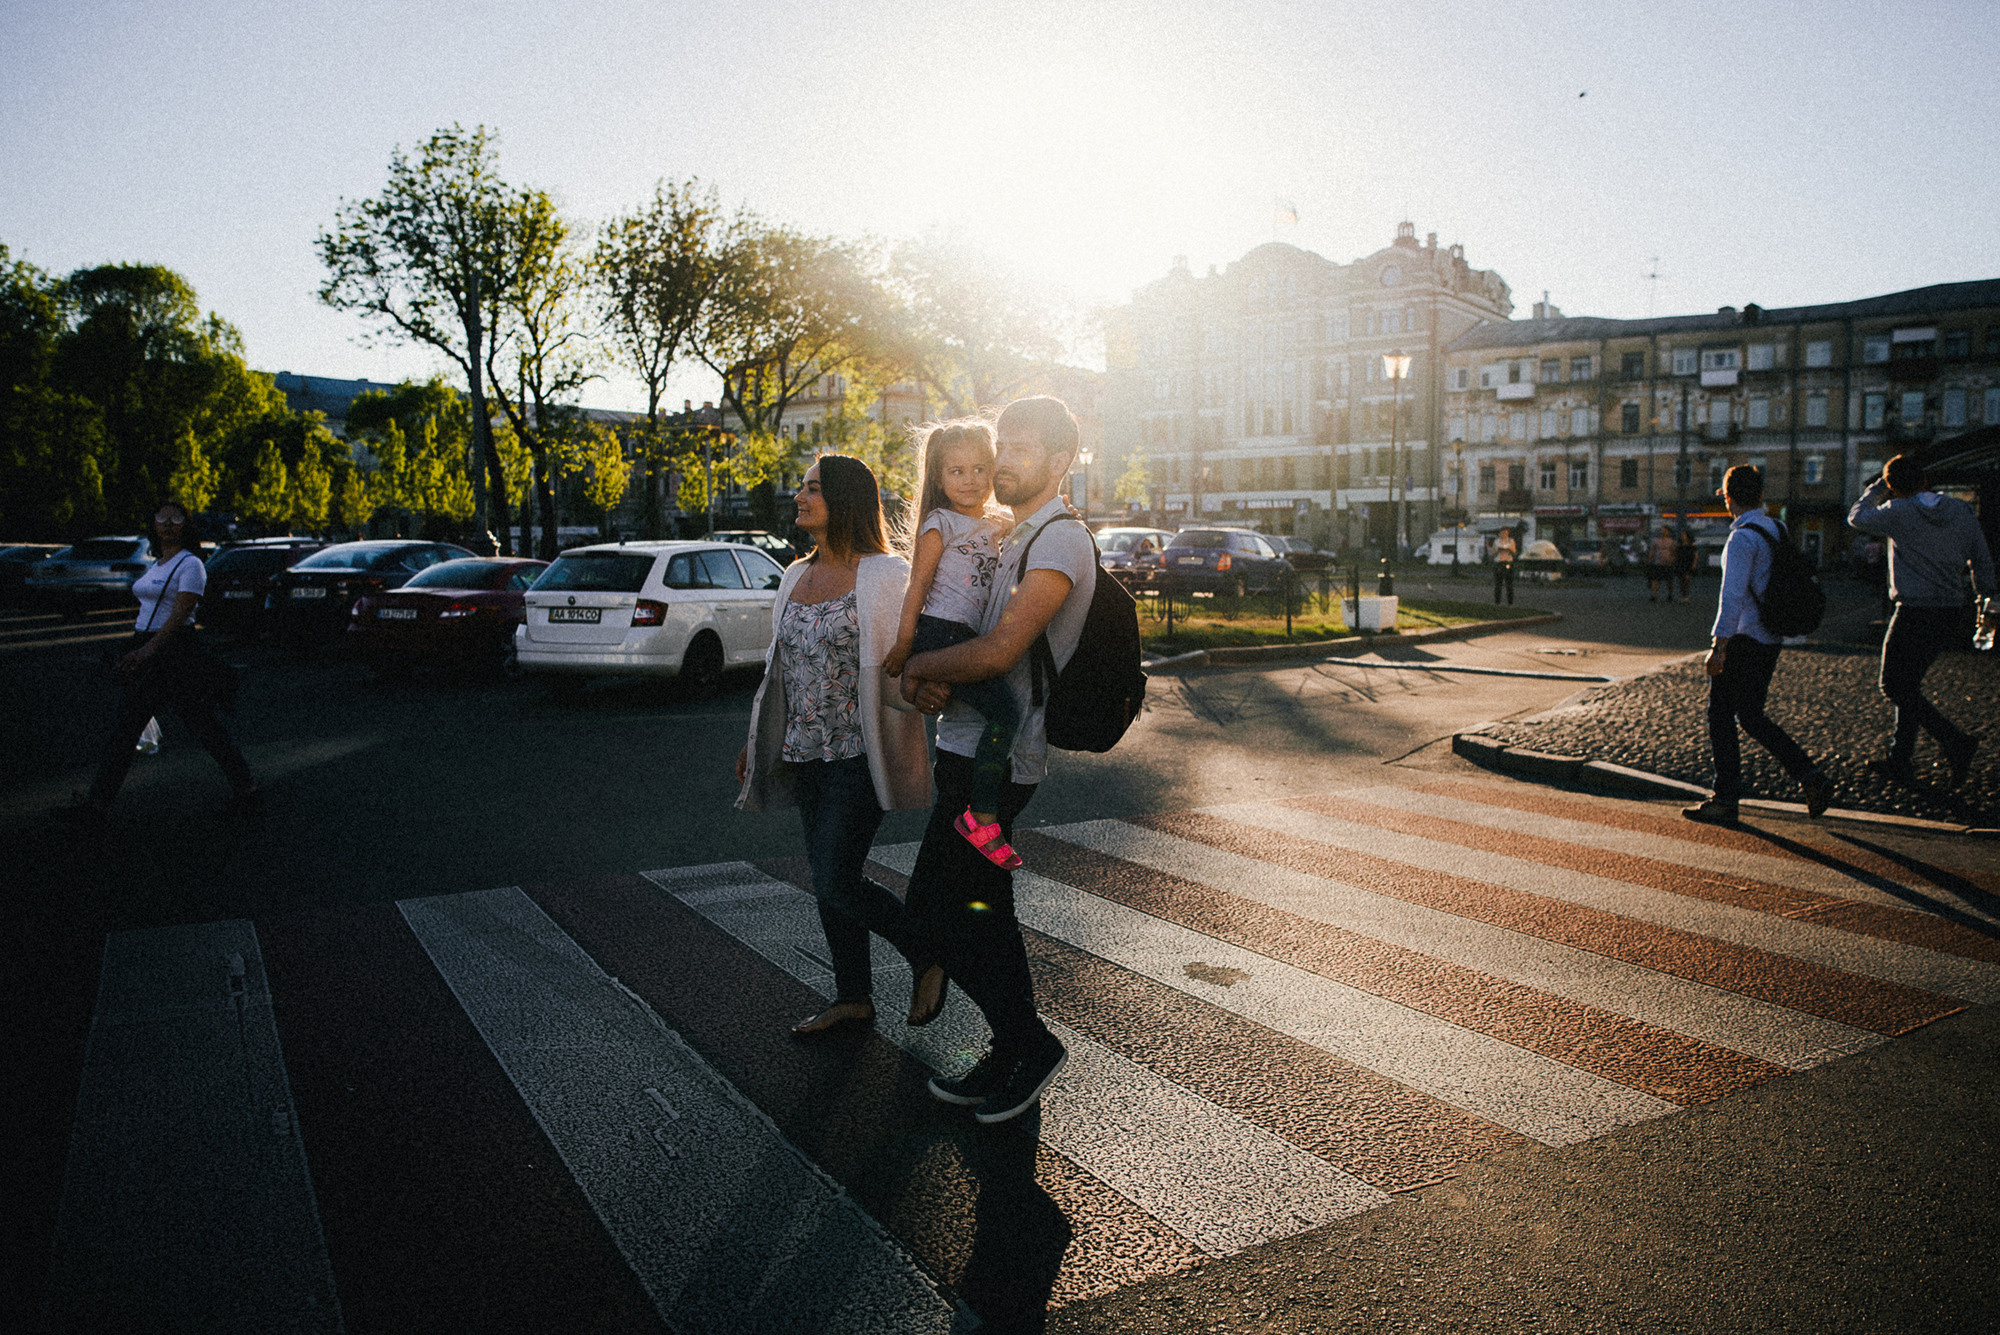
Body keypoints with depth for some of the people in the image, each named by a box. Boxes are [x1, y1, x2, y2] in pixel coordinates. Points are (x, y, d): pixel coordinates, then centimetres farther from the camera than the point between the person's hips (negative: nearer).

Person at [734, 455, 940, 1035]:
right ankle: (853, 999, 26)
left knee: (837, 884, -8)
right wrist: (756, 741, 19)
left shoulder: (886, 575, -9)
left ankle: (928, 956, 15)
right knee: (828, 881, 12)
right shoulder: (795, 577, 12)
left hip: (857, 756, -7)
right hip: (806, 755, 7)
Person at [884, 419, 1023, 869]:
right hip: (940, 634, -9)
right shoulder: (941, 524, -2)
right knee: (1005, 709, -21)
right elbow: (917, 586, -6)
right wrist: (904, 643, -10)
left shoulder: (994, 527, 20)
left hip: (970, 639, 9)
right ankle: (981, 816, -19)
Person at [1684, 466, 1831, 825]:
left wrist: (1719, 647, -20)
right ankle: (1811, 779, 9)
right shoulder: (1776, 530, 11)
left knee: (1721, 716, 1)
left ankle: (1725, 802, 6)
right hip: (1769, 640, 9)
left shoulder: (1743, 537, -16)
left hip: (1743, 640, -9)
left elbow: (1733, 595, -21)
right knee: (1751, 716, 17)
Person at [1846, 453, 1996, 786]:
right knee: (1909, 684, 16)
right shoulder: (1962, 511, 5)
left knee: (1895, 687, 1)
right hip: (1950, 614, 7)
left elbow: (1857, 517, 6)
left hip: (1914, 614, -7)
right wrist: (1987, 600, 23)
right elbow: (1982, 562, 11)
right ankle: (1900, 760, 19)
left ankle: (1955, 740, -13)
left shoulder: (1899, 513, -11)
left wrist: (1879, 486, 13)